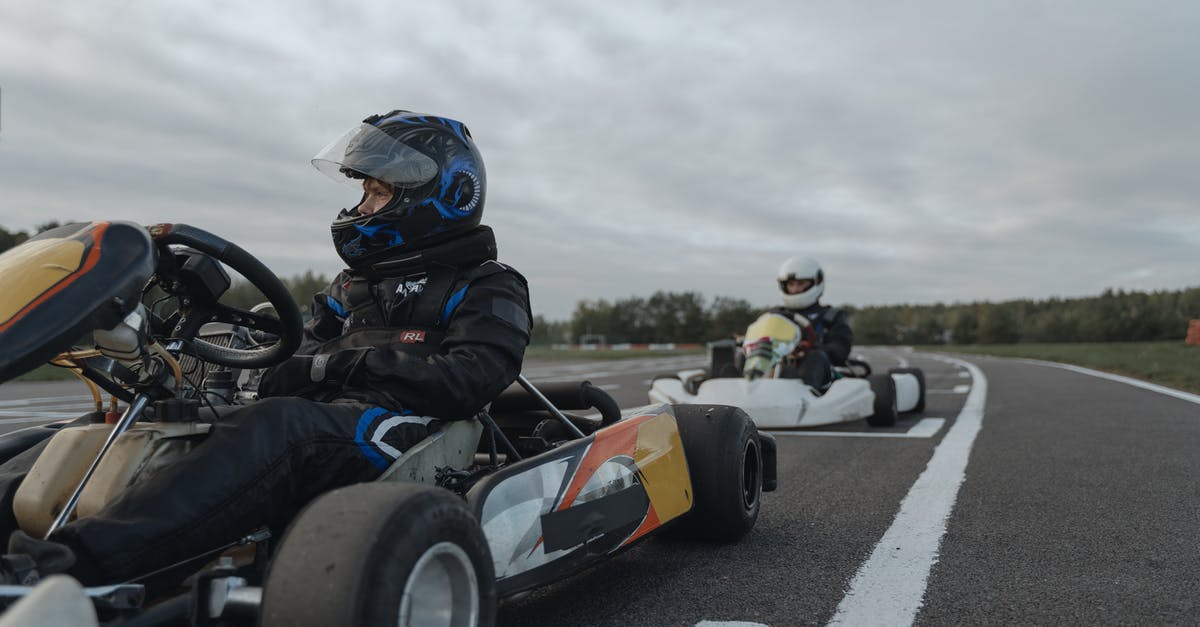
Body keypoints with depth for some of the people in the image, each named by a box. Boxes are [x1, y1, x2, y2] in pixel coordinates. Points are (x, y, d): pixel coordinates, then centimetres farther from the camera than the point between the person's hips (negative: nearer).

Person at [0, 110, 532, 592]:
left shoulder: (487, 289, 8)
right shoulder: (356, 283, 29)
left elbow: (467, 382, -10)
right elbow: (303, 351, 19)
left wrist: (343, 364, -13)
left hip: (397, 442, -7)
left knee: (278, 426, -37)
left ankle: (75, 560, -49)